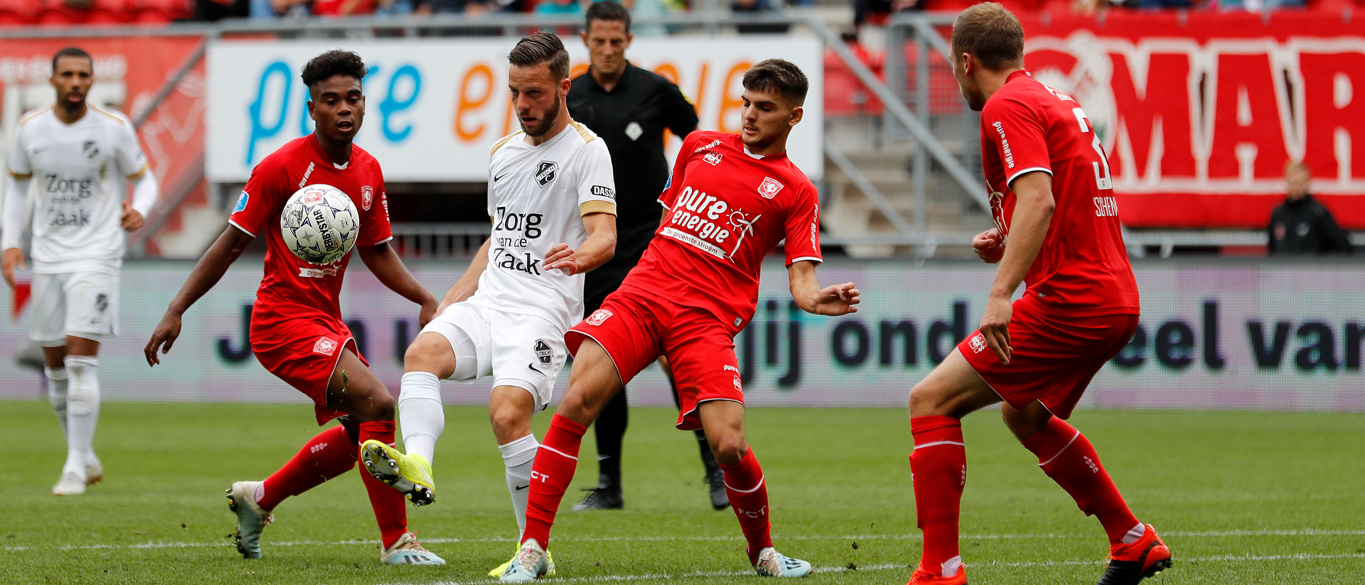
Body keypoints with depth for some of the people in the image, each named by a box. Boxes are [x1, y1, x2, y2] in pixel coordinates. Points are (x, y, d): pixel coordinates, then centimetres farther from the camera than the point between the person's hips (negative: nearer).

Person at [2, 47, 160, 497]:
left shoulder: (115, 127, -7)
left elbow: (143, 178, 4)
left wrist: (139, 210, -17)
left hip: (97, 256, -4)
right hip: (48, 255, 4)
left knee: (81, 360, -14)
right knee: (55, 365, 8)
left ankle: (76, 467, -10)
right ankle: (85, 457, 26)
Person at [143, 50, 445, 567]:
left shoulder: (368, 171, 7)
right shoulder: (283, 166, -14)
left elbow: (377, 252, 18)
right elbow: (231, 243, -9)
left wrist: (426, 301, 4)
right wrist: (176, 311, -11)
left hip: (326, 321, 9)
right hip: (284, 322, -9)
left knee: (358, 434, 14)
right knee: (376, 405, -20)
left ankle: (260, 498, 32)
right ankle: (396, 542, -13)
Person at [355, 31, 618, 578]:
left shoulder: (586, 151, -3)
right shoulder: (504, 152, 20)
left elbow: (605, 234, -16)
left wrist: (582, 255, -39)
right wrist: (451, 302, 22)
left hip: (542, 310, -7)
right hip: (487, 301, 7)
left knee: (507, 411, -25)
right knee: (423, 351, -24)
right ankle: (417, 465, -45)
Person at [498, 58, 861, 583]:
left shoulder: (795, 192, 6)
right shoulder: (701, 146, 17)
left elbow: (801, 280, 0)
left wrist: (820, 300, -22)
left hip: (708, 319, -2)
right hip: (643, 292, 2)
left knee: (730, 446, -17)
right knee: (578, 401, -19)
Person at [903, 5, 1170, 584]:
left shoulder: (1007, 107, -10)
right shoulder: (1058, 101, 20)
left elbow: (1038, 199, -25)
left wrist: (1002, 292, -32)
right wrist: (1008, 245, 17)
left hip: (1068, 300, -10)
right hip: (1116, 301, 10)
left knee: (931, 401, -7)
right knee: (1024, 414, 31)